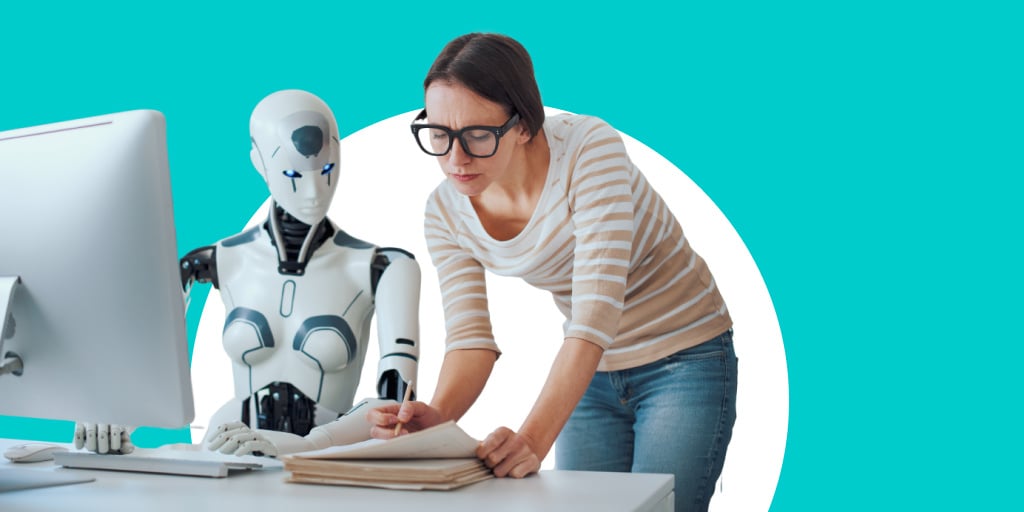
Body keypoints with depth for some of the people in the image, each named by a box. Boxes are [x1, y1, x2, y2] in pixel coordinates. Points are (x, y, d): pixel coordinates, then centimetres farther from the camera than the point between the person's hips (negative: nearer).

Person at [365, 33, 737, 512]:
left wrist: (533, 440, -46)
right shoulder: (445, 213, -11)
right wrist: (438, 416, -35)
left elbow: (595, 315, -35)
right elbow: (469, 336, -13)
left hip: (682, 359, -4)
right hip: (591, 372, 4)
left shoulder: (590, 149, -28)